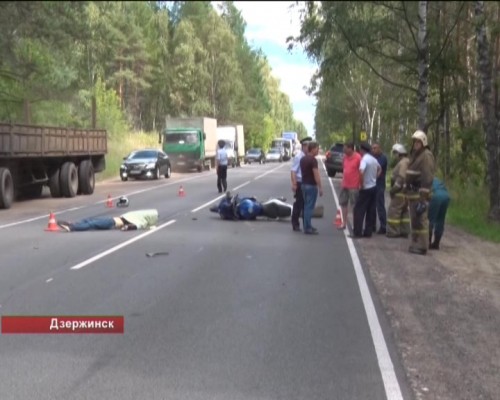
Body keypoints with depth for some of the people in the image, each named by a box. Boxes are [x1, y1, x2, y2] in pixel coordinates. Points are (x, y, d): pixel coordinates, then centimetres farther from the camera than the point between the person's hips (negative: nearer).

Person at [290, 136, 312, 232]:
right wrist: (294, 184, -22)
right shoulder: (299, 156, -13)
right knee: (298, 204, 2)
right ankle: (295, 224, 13)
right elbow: (293, 171, -17)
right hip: (300, 183, -7)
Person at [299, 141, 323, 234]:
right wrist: (320, 187, -16)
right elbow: (316, 175, -19)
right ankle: (307, 228, -3)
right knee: (309, 207, -5)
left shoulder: (302, 159, 11)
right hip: (311, 185, -9)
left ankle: (307, 226, 20)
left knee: (306, 206, 14)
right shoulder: (313, 160, -16)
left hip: (304, 184, 9)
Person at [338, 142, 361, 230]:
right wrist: (343, 181, 15)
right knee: (343, 203, 13)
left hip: (354, 186, -7)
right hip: (344, 185, 7)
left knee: (354, 205, 1)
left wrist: (360, 184, -13)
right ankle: (344, 223, 24)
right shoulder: (345, 157, 6)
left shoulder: (358, 157, -14)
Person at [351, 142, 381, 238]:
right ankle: (368, 232, 11)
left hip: (366, 188, -8)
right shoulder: (374, 159, 10)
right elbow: (380, 169, 30)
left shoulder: (364, 159, -16)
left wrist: (362, 184, -19)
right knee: (371, 211, 8)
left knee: (359, 210, -2)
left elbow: (361, 172, -31)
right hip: (374, 187, 8)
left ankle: (357, 232, -5)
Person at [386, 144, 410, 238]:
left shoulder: (403, 162, -15)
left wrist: (394, 189, -18)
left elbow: (401, 178, -22)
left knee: (394, 210, -7)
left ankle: (393, 231, -6)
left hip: (400, 191, -11)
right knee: (404, 211, 12)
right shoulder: (405, 162, 18)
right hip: (404, 191, 11)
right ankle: (404, 231, 16)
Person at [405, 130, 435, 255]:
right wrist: (407, 192, 20)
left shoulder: (426, 156, -11)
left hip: (420, 194, -9)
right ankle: (415, 244, 21)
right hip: (412, 193, 9)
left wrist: (423, 197, -22)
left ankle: (422, 246, -6)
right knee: (414, 219, 13)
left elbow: (427, 178, -18)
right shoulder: (414, 155, 19)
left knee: (420, 219, -9)